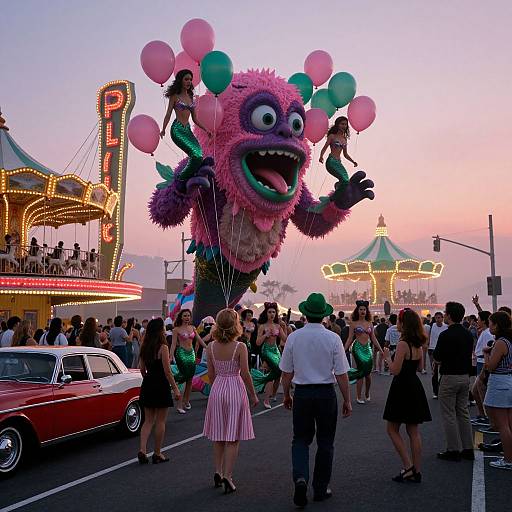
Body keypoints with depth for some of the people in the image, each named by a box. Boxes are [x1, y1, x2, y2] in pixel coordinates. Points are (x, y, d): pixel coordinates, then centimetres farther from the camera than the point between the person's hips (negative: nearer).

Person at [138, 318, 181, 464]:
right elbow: (167, 372, -15)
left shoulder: (144, 347, 5)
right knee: (160, 421, 5)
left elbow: (142, 369, 10)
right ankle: (157, 454, 13)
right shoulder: (163, 347, -14)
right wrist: (175, 389, -9)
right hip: (161, 385, -6)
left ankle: (142, 450, 2)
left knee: (148, 420, 14)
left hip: (147, 385, 6)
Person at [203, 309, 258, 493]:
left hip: (217, 390, 4)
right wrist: (253, 395, 1)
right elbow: (245, 374, -11)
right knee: (232, 438, 3)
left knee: (218, 435, 17)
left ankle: (218, 472, 21)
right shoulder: (240, 347, -14)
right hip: (235, 390, -4)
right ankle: (227, 476, 1)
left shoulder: (211, 347, -2)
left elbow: (211, 374, 4)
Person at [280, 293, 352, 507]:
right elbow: (341, 374, -7)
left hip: (302, 393, 1)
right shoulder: (333, 338, -9)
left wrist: (286, 395, 17)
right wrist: (347, 401, 3)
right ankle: (320, 489, 21)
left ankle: (300, 477, -10)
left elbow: (287, 372, 2)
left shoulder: (293, 337, -5)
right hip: (326, 393, -1)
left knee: (301, 439, 13)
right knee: (325, 442, 13)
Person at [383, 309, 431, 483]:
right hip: (415, 387, 8)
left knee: (392, 429, 5)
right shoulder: (418, 344, 6)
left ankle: (408, 467, 0)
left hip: (402, 389, -8)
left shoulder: (403, 344, -19)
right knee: (413, 431, 11)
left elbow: (395, 370, -20)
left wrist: (387, 357, -4)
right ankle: (416, 471, 14)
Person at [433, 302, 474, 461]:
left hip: (449, 377, -7)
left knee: (449, 414, 1)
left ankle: (453, 450, 5)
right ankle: (468, 449, 18)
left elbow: (437, 359, -12)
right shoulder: (468, 334, 5)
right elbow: (470, 355, 13)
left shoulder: (445, 335, -17)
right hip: (465, 376, 7)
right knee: (463, 412, 14)